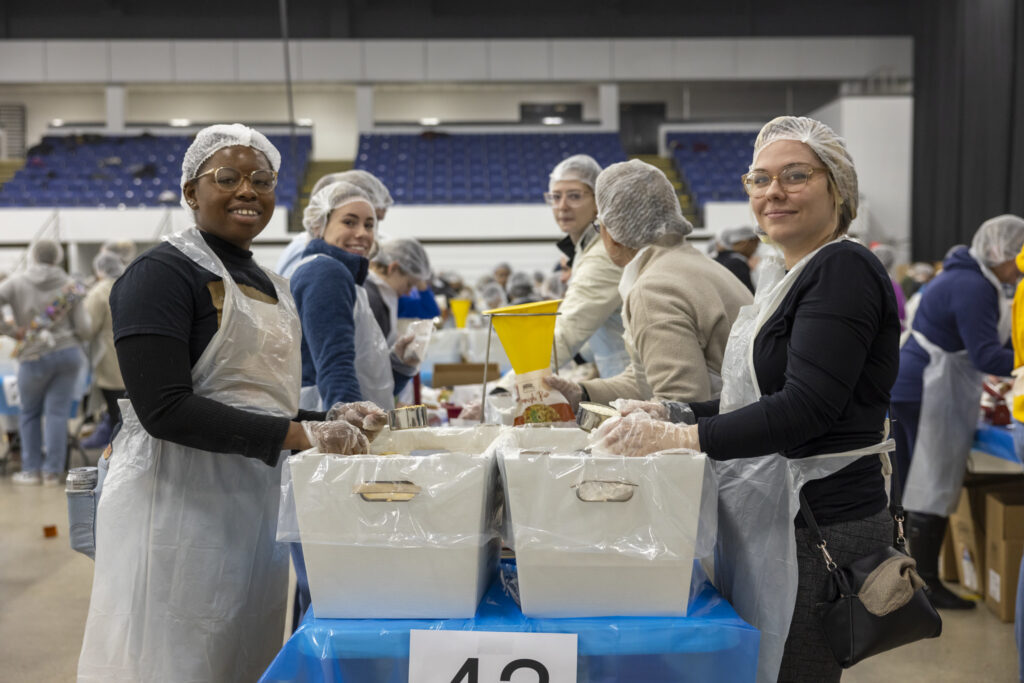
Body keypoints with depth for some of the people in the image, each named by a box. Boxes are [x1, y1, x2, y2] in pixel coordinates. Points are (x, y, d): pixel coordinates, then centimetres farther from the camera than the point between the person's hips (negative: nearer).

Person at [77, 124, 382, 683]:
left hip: (256, 503, 8)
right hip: (179, 503, -8)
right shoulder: (163, 273, -10)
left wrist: (332, 424, 4)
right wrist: (295, 433, -24)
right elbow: (164, 409, -20)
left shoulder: (270, 286, 15)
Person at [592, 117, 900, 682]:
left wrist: (682, 438, -26)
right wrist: (670, 416, 9)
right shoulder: (785, 277, 16)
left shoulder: (844, 270, -14)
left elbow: (806, 407, -24)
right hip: (764, 513, 9)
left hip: (817, 523, -9)